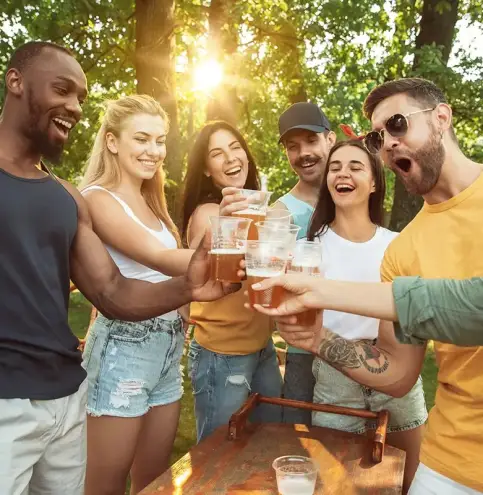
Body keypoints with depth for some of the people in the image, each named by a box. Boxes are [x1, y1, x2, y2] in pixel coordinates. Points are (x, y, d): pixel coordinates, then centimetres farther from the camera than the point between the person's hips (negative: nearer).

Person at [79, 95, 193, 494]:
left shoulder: (151, 201, 13)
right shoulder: (99, 198, -13)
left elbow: (170, 267, 8)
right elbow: (160, 259, -28)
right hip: (124, 349, -7)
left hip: (167, 348, 8)